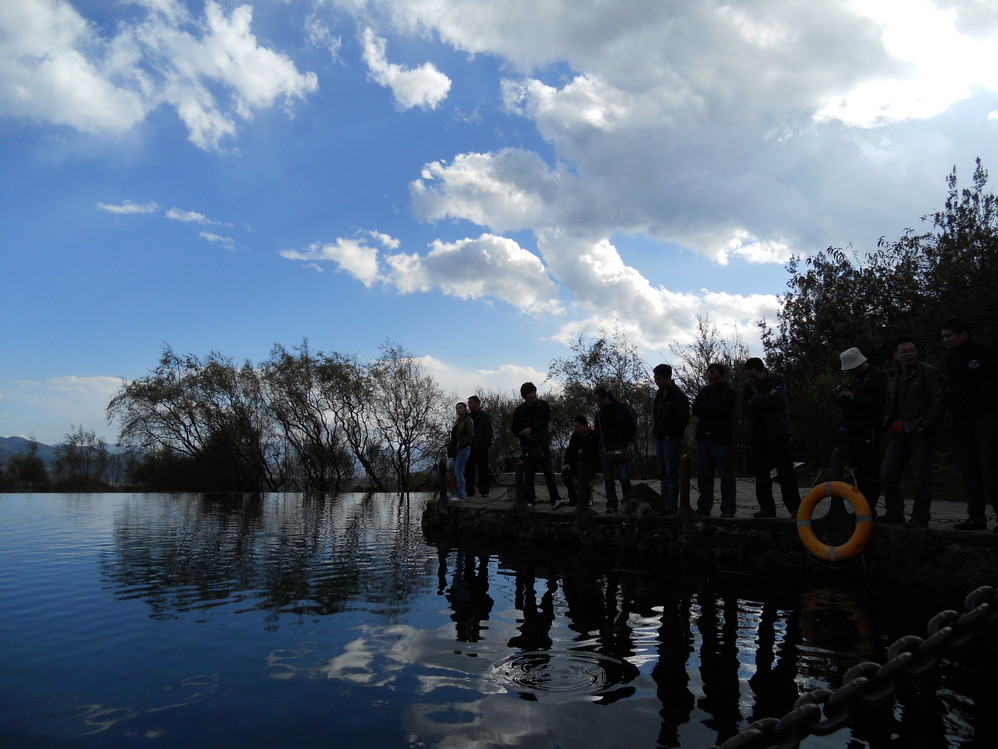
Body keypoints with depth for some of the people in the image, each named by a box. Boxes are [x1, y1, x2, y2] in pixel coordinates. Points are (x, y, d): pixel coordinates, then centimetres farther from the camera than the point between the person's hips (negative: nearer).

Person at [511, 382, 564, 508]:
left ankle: (555, 499, -6)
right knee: (528, 475, 4)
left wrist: (531, 429, -15)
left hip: (543, 444, 0)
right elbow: (515, 429, 8)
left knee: (549, 472, -5)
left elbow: (545, 421, -9)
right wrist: (525, 436, -8)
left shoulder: (543, 405, 3)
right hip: (528, 446, 0)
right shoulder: (519, 410, 4)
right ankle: (529, 501, 11)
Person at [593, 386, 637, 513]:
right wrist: (600, 447, 8)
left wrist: (626, 441, 1)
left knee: (624, 476, -10)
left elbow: (633, 426, 2)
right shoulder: (599, 412, 12)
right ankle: (611, 505, 7)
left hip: (620, 448, -4)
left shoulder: (622, 408, -2)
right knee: (608, 479, 2)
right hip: (605, 449, 4)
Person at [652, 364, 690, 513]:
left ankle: (672, 506, -2)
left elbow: (683, 418, -17)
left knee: (671, 474, -6)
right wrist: (656, 430, 13)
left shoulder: (679, 396, -13)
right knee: (662, 474, 10)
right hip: (660, 439, 8)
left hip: (672, 439, -8)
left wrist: (670, 434, -14)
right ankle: (665, 504, 16)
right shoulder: (660, 393, 14)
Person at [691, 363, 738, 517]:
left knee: (726, 475, -3)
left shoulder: (729, 392, -2)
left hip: (722, 439, -6)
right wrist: (711, 409, -8)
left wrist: (704, 408, -2)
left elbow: (719, 408, -16)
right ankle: (704, 508, 16)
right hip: (704, 439, 6)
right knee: (703, 475, 9)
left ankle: (728, 510, 0)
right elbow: (695, 410, 4)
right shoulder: (705, 390, 16)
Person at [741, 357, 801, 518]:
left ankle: (794, 507, -7)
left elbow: (778, 398, -18)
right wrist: (767, 399, -11)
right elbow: (745, 407, -5)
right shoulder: (747, 385, 10)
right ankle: (767, 507, 11)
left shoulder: (778, 380, 1)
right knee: (761, 473, 6)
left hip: (776, 431, -4)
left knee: (785, 470, -7)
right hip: (756, 435, 4)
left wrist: (756, 402, -10)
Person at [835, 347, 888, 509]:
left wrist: (855, 397, -20)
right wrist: (841, 397, 4)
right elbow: (846, 405, 26)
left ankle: (870, 506, -4)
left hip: (869, 429, -8)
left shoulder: (878, 376, -5)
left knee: (870, 470, -7)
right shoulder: (854, 378, 21)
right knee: (857, 469, 10)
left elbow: (881, 401, -17)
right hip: (852, 429, 8)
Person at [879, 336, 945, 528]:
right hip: (899, 433, 7)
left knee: (920, 477, -3)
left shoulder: (928, 373, -3)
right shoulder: (895, 376, 19)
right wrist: (891, 423, 12)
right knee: (888, 475, 6)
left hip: (920, 433, -7)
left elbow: (938, 401, -9)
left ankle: (920, 517, 6)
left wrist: (925, 426, -15)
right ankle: (894, 513, 18)